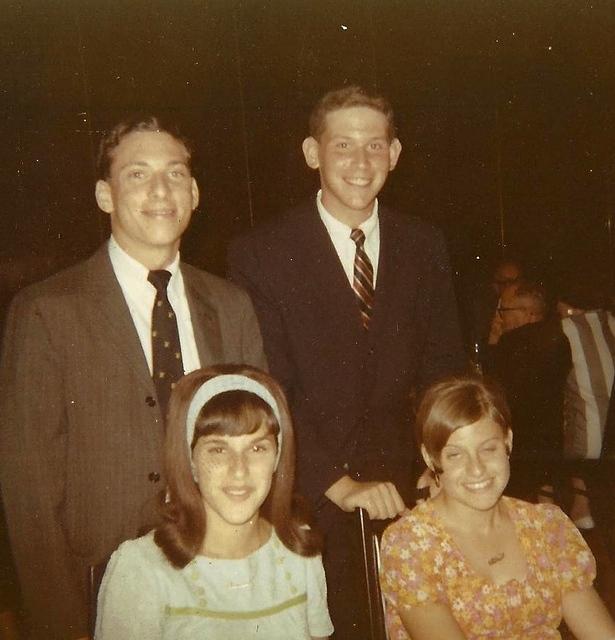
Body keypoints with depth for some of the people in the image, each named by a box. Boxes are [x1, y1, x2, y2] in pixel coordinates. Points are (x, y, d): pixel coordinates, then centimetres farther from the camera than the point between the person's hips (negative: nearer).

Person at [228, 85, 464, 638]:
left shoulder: (424, 247, 2)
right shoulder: (261, 255, -11)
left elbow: (443, 369, 7)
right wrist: (337, 484, -20)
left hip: (402, 489, 4)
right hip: (309, 500, -3)